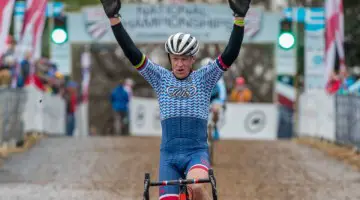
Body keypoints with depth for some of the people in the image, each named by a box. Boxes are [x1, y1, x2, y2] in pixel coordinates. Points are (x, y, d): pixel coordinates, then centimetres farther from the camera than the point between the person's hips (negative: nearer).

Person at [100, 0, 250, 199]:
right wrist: (114, 19, -12)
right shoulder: (160, 77, 7)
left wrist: (239, 19, -20)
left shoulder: (204, 78, 4)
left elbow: (229, 55, -8)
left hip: (197, 151, -2)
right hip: (169, 154, 2)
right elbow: (132, 53, -1)